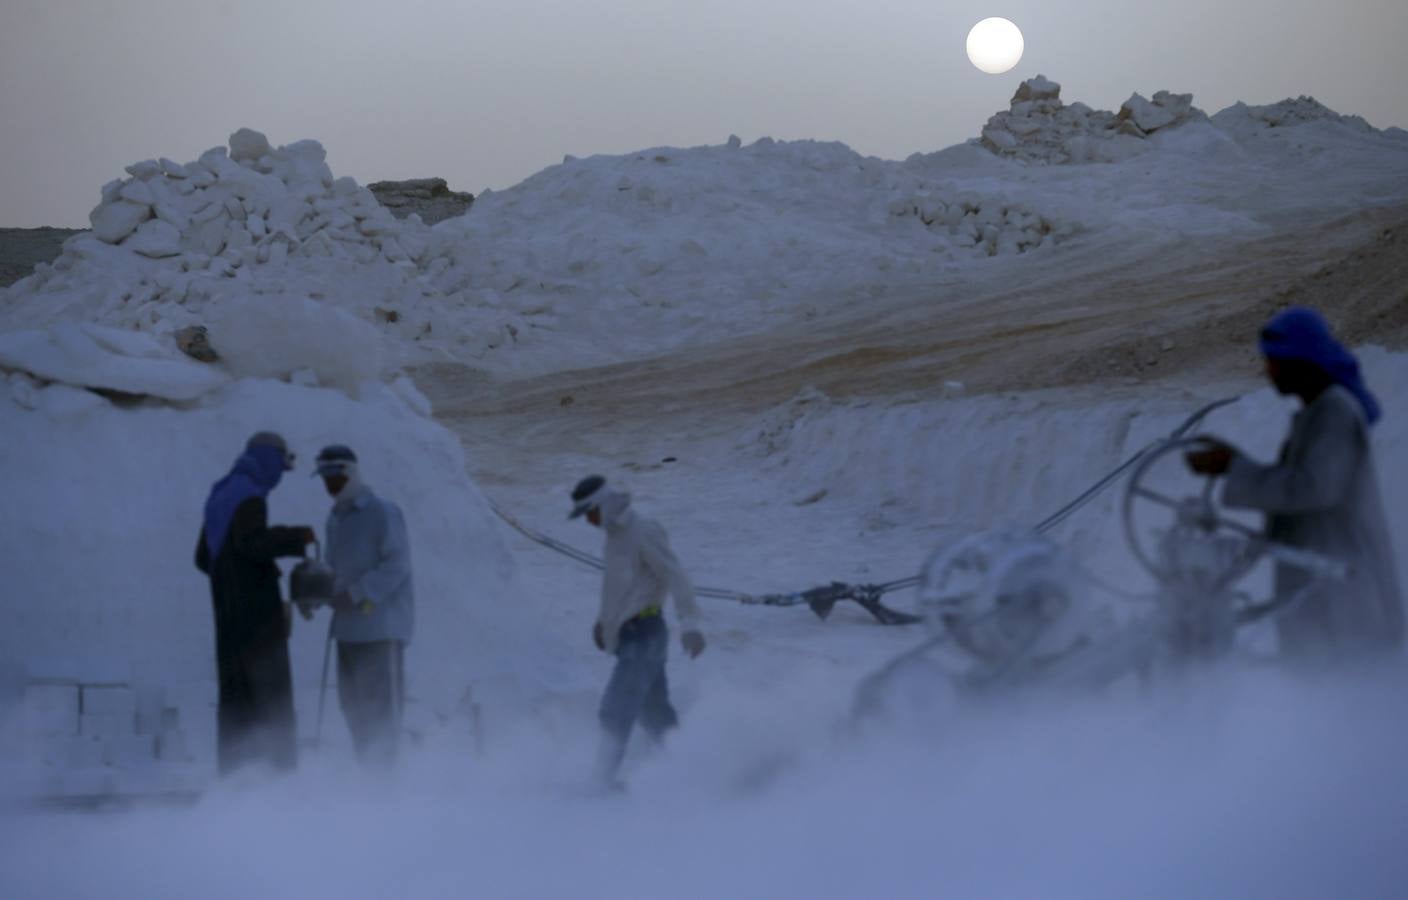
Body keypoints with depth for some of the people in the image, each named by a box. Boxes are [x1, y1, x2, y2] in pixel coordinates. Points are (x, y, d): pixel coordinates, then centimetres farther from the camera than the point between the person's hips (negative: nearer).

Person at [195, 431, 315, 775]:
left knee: (235, 695, 9)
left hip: (228, 613, 9)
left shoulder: (220, 496, 19)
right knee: (272, 694, -8)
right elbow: (252, 541, -27)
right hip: (257, 613, -9)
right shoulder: (249, 497, -11)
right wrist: (296, 537, -19)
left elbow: (204, 557, 24)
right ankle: (281, 765, -12)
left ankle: (233, 769, 9)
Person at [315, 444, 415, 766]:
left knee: (379, 702, -7)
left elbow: (397, 563, -15)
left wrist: (362, 594, -22)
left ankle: (381, 767, -5)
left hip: (381, 624, -8)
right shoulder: (335, 519, 16)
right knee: (352, 702, 9)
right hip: (348, 626, 8)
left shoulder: (383, 513, -8)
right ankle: (367, 766, 17)